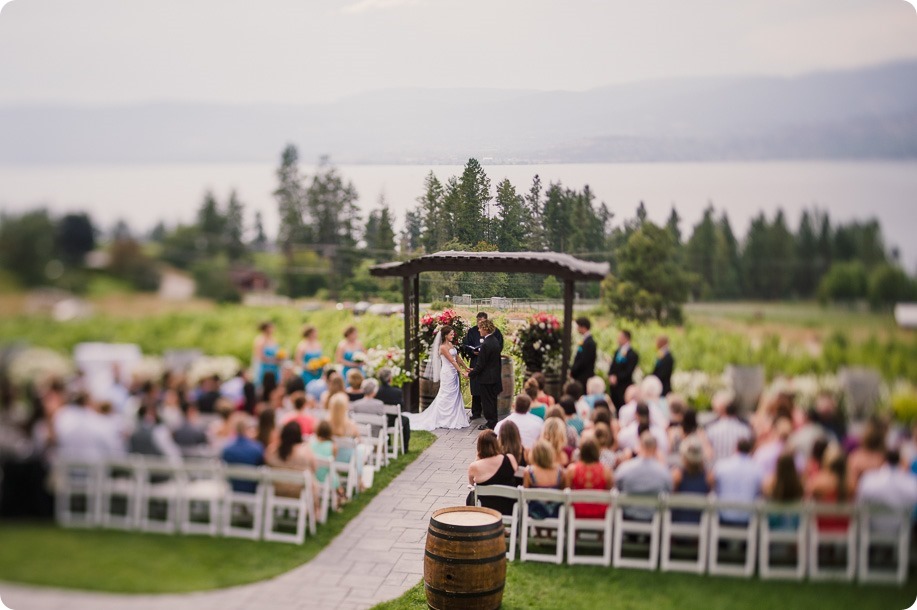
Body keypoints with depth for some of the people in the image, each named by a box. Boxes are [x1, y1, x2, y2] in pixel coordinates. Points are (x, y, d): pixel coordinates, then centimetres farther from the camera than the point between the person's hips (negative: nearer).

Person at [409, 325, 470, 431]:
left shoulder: (450, 344, 9)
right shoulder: (443, 347, -18)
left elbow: (456, 358, 14)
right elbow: (452, 361, -20)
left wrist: (466, 368, 15)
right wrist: (462, 372, -21)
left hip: (454, 373, 9)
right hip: (447, 373, -9)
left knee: (455, 396, 11)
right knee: (446, 396, 0)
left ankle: (453, 419, 18)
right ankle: (444, 420, 9)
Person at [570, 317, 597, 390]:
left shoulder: (589, 343, -17)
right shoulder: (586, 340, 12)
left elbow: (583, 362, -19)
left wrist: (572, 371, -10)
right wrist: (572, 369, 8)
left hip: (584, 379, -9)